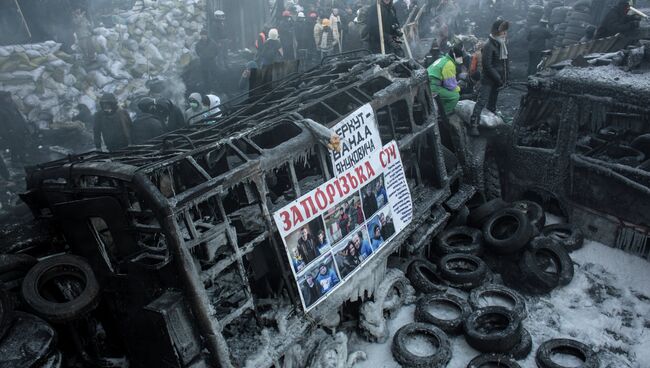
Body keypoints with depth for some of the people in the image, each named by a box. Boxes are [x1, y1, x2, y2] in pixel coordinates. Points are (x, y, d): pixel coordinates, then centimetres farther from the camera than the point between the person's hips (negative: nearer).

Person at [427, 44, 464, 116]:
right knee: (455, 95, -9)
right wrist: (458, 89, 8)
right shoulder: (449, 64, -13)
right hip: (433, 88, -11)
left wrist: (456, 86, 15)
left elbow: (447, 80, 26)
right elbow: (450, 84, -12)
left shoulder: (443, 59, 18)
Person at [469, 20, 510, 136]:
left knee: (492, 102, 17)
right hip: (488, 80, -8)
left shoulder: (501, 44, 11)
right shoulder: (488, 46, -17)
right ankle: (474, 125, -14)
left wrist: (504, 78, 9)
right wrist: (499, 79, -18)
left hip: (497, 80, 8)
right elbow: (487, 66, -21)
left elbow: (504, 63, 17)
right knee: (482, 101, -13)